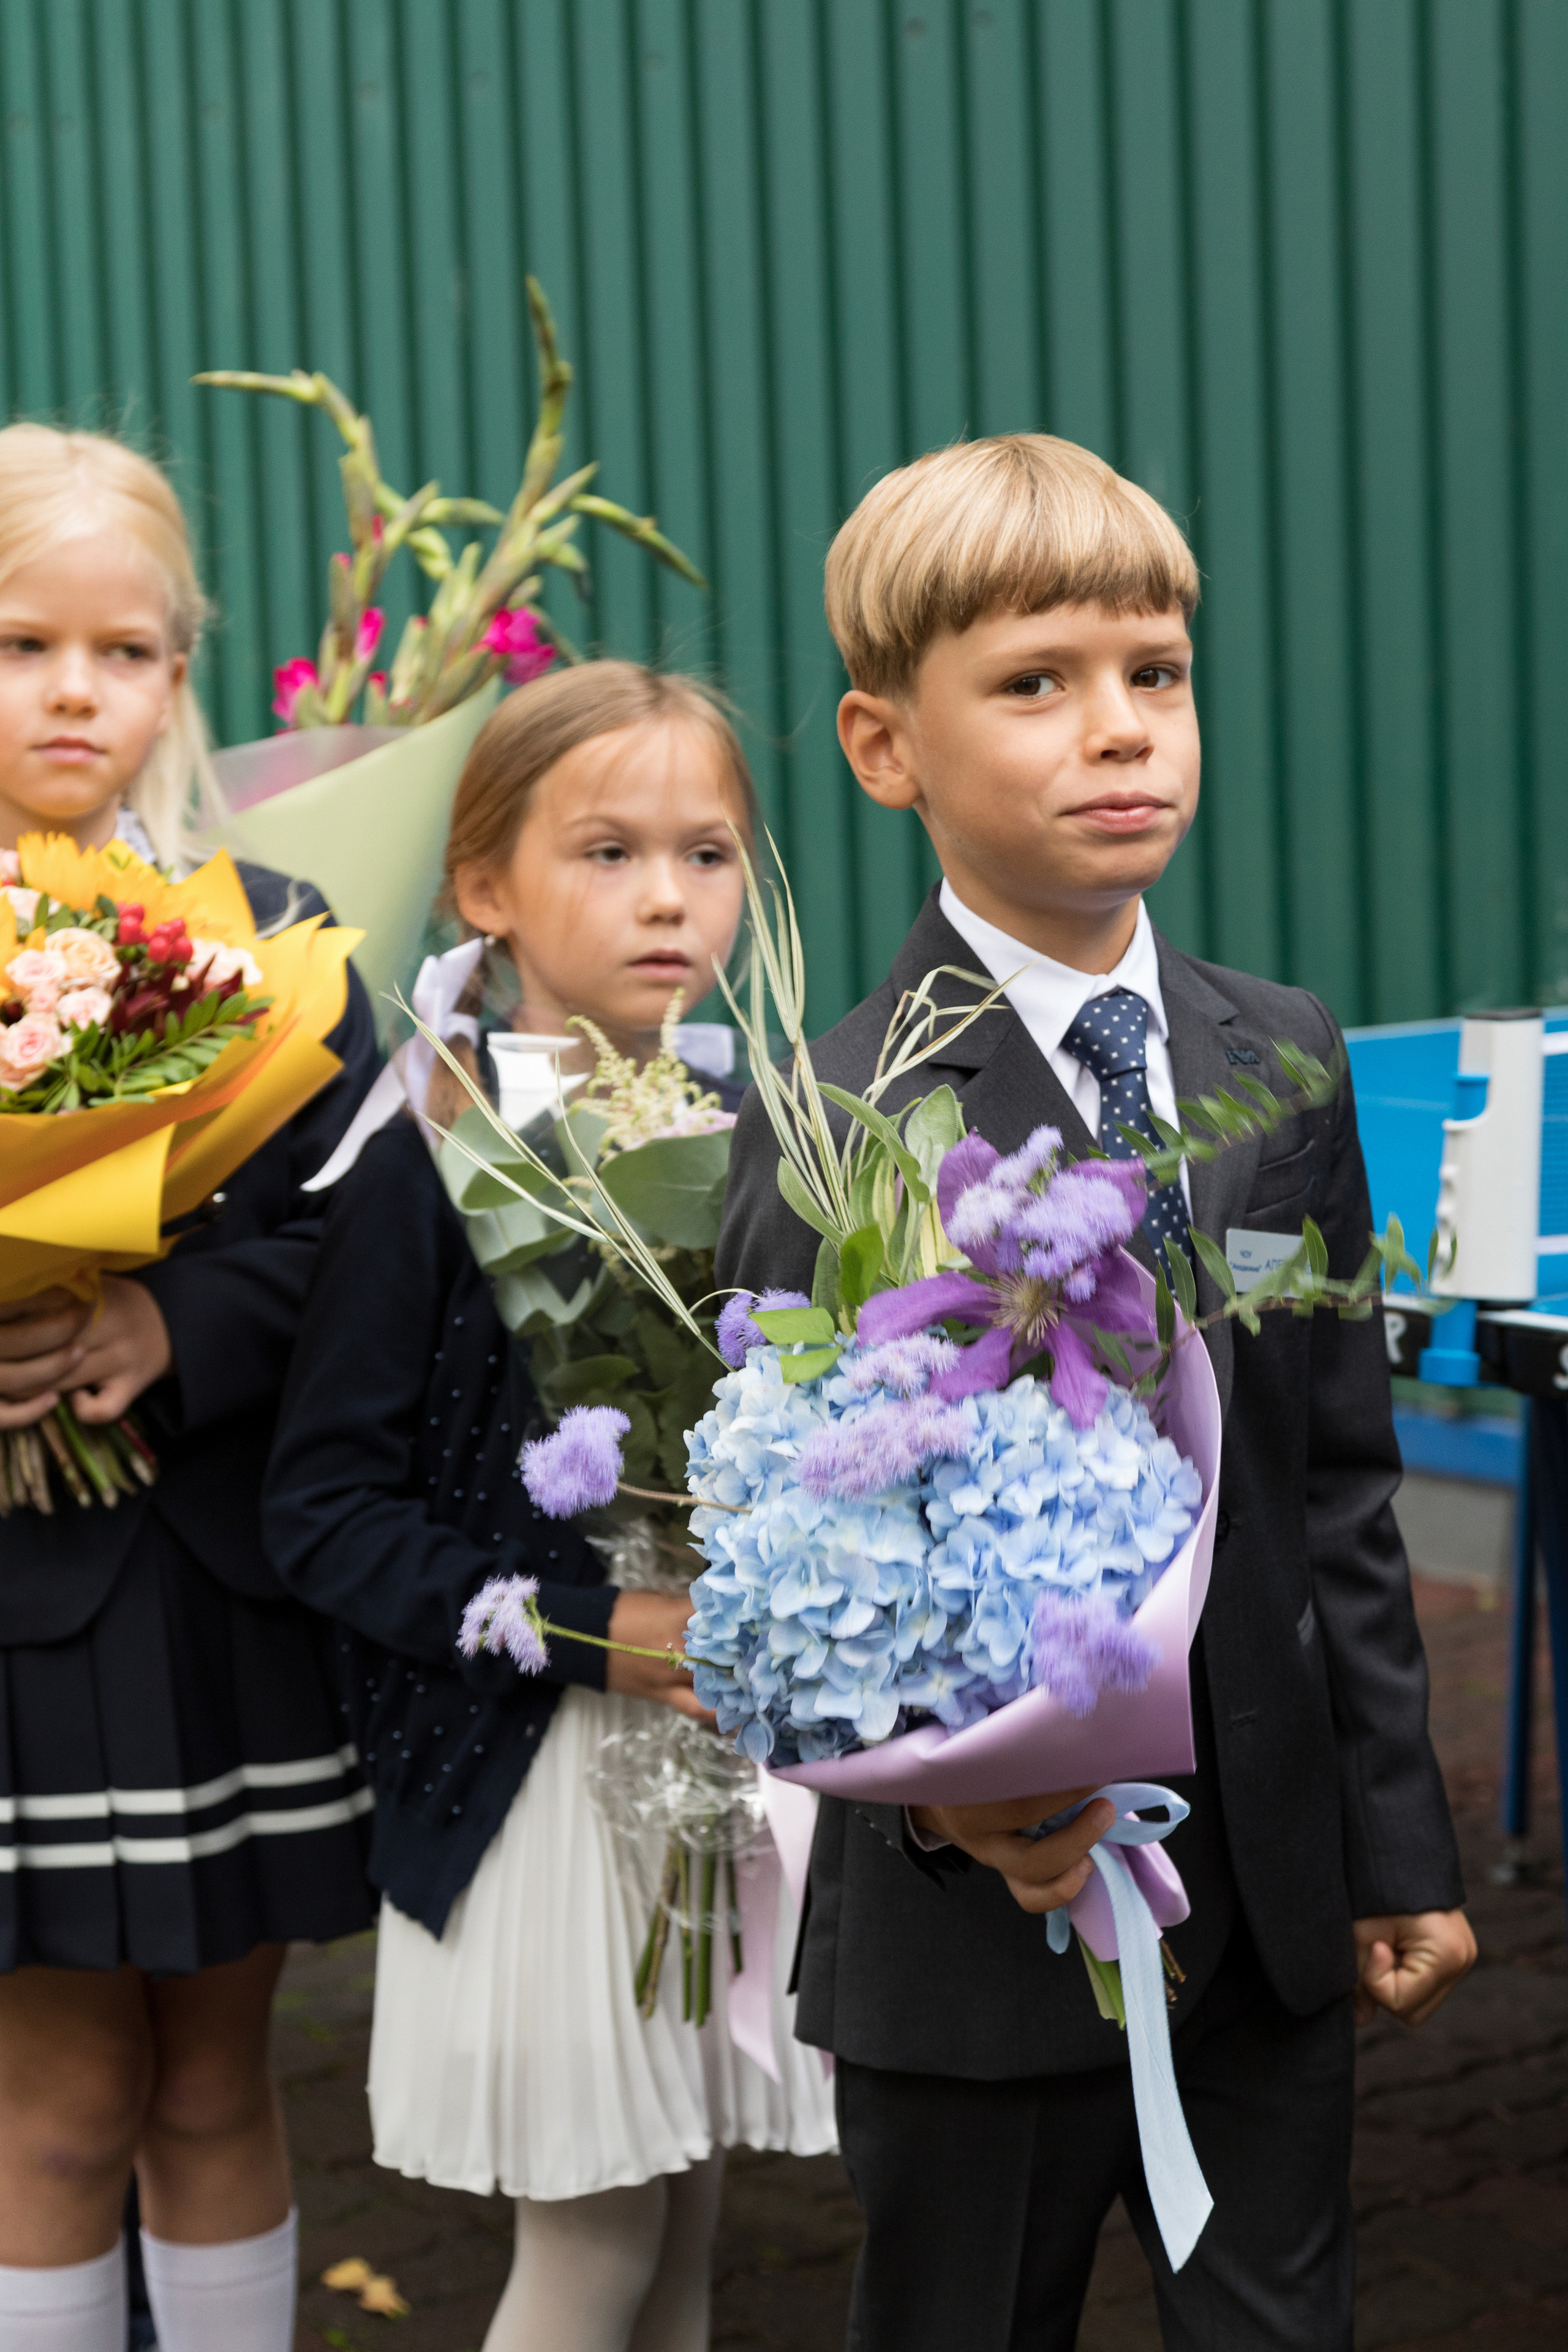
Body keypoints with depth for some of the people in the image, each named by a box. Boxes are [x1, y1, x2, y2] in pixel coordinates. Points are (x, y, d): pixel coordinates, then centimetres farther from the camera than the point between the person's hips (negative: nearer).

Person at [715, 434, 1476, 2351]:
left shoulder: (1283, 1060, 4)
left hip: (1272, 1891, 4)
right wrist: (944, 1790, -26)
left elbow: (1340, 1491, 6)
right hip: (985, 1896, -4)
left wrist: (1396, 1844, 7)